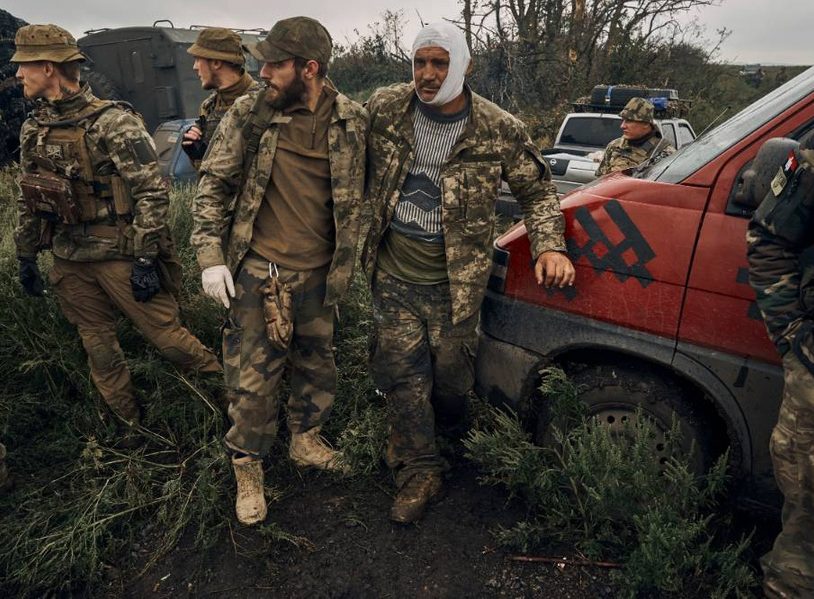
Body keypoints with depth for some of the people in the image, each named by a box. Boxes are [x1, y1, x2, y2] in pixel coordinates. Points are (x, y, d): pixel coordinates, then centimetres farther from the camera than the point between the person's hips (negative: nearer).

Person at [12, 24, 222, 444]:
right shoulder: (33, 128, 8)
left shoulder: (112, 122, -14)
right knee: (98, 348, 13)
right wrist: (25, 255, 18)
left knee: (166, 335, -2)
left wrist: (144, 260, -19)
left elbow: (152, 193, -17)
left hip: (119, 256, -6)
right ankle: (129, 424, 31)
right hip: (69, 260, 7)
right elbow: (28, 199, 17)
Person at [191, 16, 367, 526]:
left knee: (318, 366, 17)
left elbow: (361, 192, 7)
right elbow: (214, 184, 0)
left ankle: (306, 440, 43)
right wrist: (211, 257, -7)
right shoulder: (249, 114, -8)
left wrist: (347, 263, 7)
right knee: (254, 376, 3)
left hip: (319, 272, 3)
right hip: (259, 271, -2)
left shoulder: (352, 121, -4)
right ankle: (248, 469, 26)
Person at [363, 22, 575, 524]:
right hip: (393, 277, 2)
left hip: (455, 283, -1)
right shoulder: (385, 107, -3)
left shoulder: (499, 131, -9)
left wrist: (550, 246, -13)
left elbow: (538, 190, 2)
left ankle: (436, 437, 45)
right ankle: (420, 472, 24)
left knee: (450, 379, 11)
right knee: (401, 375, 5)